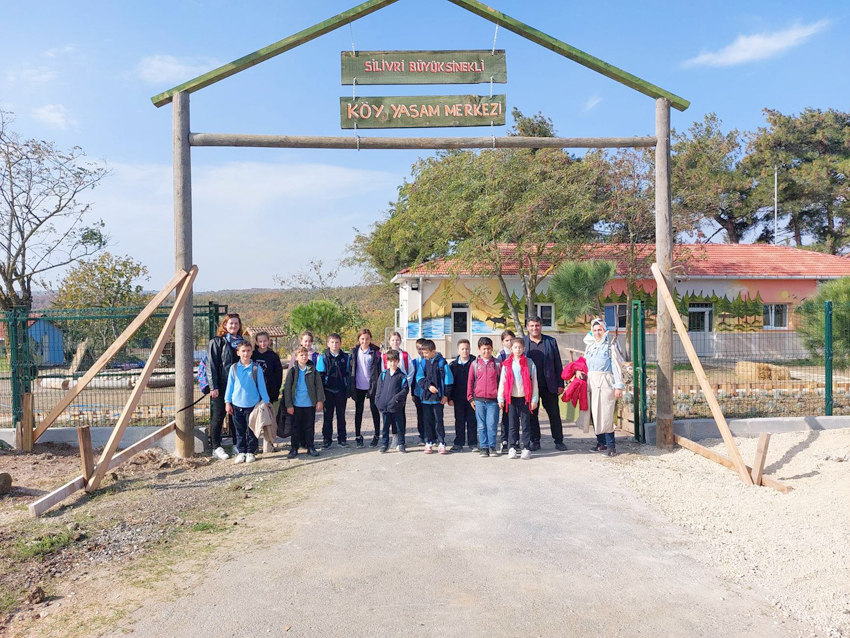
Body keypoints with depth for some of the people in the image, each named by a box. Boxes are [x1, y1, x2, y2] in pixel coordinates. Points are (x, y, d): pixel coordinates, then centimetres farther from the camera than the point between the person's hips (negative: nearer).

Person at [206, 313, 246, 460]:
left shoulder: (242, 342, 12)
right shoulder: (216, 342, -4)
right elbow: (211, 365, -8)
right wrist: (213, 387, -15)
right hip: (221, 387, -5)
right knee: (218, 416, 2)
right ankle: (216, 448, 9)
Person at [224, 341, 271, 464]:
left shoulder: (256, 368, -5)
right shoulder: (234, 368, 1)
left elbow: (261, 385, 0)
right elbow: (230, 386, 7)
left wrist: (266, 401, 2)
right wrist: (227, 402, 5)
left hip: (252, 404, -2)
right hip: (237, 404, 2)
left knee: (251, 430, 6)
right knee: (239, 430, 10)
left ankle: (251, 452, 17)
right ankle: (241, 452, 21)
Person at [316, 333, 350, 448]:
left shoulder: (345, 357, 3)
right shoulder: (323, 357, -3)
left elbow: (348, 374, 7)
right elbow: (319, 376, -2)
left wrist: (348, 391, 3)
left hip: (341, 391, 1)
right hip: (328, 391, -1)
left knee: (341, 416, 10)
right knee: (328, 416, 7)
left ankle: (342, 439, 19)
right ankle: (327, 439, 16)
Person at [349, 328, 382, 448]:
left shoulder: (375, 351, -3)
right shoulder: (355, 352, 4)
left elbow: (379, 368, -2)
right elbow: (351, 369, 4)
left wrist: (378, 384, -9)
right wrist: (351, 387, -1)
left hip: (372, 386, -2)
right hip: (358, 386, 2)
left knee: (374, 411, 7)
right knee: (358, 411, 9)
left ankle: (376, 435, 17)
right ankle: (358, 436, 17)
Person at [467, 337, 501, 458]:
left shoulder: (497, 364, 5)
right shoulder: (475, 364, 7)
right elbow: (470, 381, 10)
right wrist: (470, 397, 7)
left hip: (493, 400, -1)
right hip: (479, 400, 1)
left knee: (492, 425, -3)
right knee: (481, 425, 6)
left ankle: (492, 447, 10)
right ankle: (483, 447, 14)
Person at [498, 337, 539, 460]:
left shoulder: (529, 363, 0)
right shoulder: (506, 364, 4)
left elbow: (534, 382, 2)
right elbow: (502, 382, 6)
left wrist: (534, 399, -1)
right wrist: (501, 399, 3)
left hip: (525, 398, -1)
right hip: (511, 398, 1)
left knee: (526, 424, 4)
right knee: (512, 425, 6)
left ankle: (526, 448, 10)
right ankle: (512, 448, 12)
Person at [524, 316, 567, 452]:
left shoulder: (551, 341, 5)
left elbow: (558, 363, 7)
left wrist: (560, 384, 2)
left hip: (549, 385, 1)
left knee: (554, 414, 5)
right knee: (532, 415, 6)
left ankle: (559, 441, 16)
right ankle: (535, 441, 18)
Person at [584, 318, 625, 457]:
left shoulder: (611, 344, -1)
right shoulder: (590, 346, 17)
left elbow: (617, 366, -6)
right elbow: (585, 364, 23)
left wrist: (618, 386, -11)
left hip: (605, 383, -6)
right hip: (591, 383, 6)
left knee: (605, 415, -10)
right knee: (595, 414, 6)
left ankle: (610, 446, -4)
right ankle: (601, 442, 15)